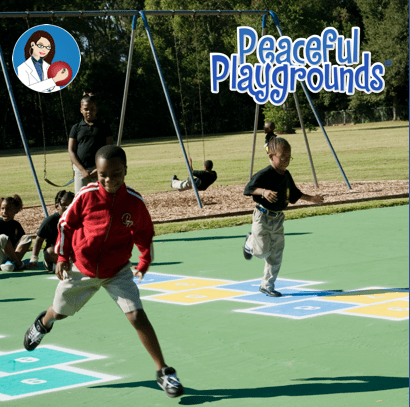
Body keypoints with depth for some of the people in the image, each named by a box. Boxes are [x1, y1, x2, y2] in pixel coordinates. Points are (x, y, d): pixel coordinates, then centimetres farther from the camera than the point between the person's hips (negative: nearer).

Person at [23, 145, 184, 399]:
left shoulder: (135, 201, -17)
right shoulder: (86, 196, -19)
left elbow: (144, 233, 0)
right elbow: (66, 223, -2)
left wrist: (145, 262, -6)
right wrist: (62, 256, 0)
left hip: (117, 271, -1)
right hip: (81, 269, 1)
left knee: (137, 316, -18)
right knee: (60, 311, 22)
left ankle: (164, 372, -9)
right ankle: (44, 322, 62)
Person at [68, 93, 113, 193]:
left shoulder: (104, 128, 9)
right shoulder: (76, 128, 11)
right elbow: (71, 151, 5)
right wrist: (83, 170, -8)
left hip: (100, 171, -1)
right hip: (80, 170, 1)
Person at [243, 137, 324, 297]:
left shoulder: (286, 175, 6)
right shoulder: (264, 175, -18)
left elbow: (294, 193, 20)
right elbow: (249, 188, -27)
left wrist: (311, 199, 19)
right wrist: (264, 191, -44)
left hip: (278, 218, 7)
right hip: (263, 217, -7)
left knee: (276, 255, 6)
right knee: (263, 252, -5)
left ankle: (267, 285, 17)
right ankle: (250, 242, 30)